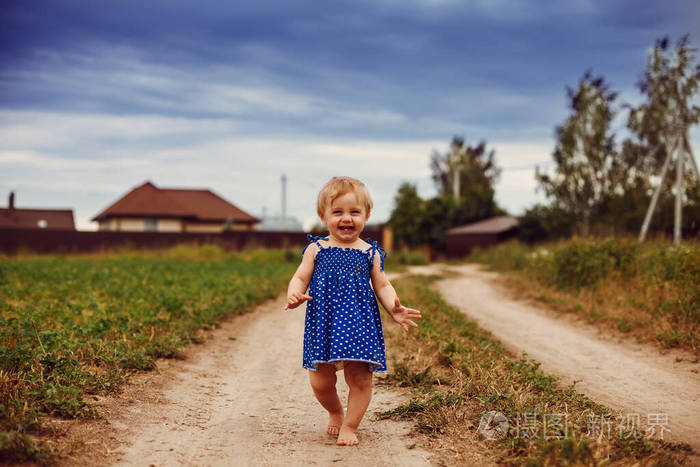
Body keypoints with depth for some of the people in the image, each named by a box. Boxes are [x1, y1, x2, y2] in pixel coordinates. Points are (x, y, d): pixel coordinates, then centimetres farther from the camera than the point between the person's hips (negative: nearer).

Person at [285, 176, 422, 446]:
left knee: (360, 379, -2)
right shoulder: (316, 249, 4)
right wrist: (294, 296, -16)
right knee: (320, 382, 4)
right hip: (324, 323, 0)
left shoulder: (370, 252, 5)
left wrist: (394, 309, -8)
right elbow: (300, 278, 6)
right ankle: (335, 412, 34)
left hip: (359, 324, 0)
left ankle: (350, 425, 18)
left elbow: (382, 286, 9)